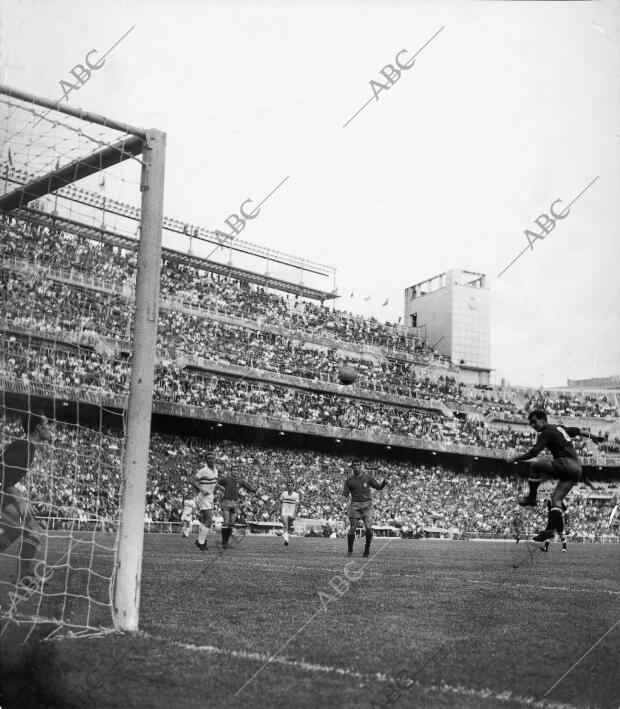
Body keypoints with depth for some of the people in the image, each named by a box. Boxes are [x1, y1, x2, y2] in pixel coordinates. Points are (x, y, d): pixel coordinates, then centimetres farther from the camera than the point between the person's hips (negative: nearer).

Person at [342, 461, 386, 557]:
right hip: (355, 505, 0)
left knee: (368, 528, -13)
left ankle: (367, 548, 9)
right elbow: (345, 494, 6)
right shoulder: (349, 480, 4)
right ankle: (350, 550, 12)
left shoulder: (367, 477, 4)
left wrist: (383, 483, -12)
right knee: (352, 528, -5)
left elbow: (378, 487, 9)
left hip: (367, 504, 0)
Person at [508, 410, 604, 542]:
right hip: (576, 470, 9)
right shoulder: (559, 427, 21)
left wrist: (515, 458, -3)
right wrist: (593, 436, 46)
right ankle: (551, 529, -4)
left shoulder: (546, 433, -6)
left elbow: (533, 452, -13)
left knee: (534, 466, -8)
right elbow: (578, 431, 32)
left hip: (565, 464, -9)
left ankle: (531, 498, -7)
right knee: (556, 498, 5)